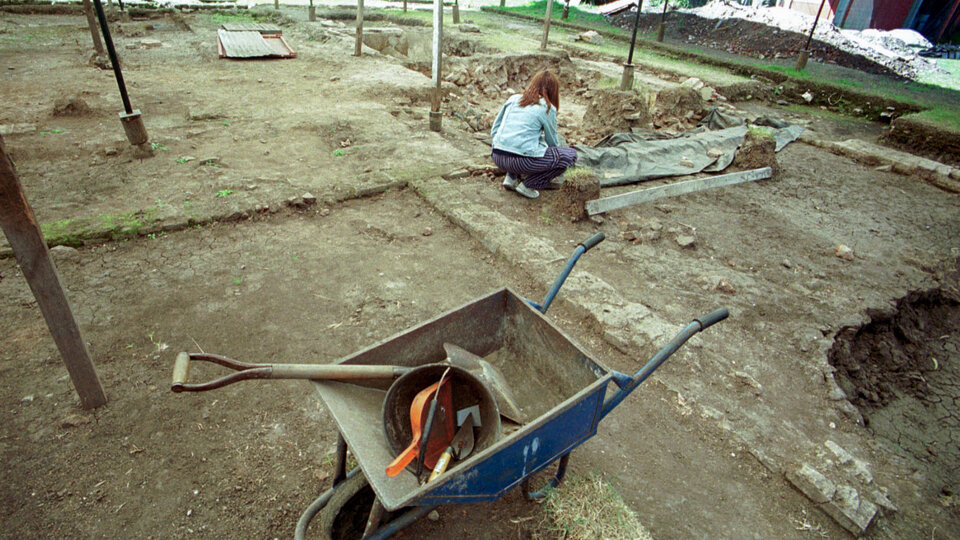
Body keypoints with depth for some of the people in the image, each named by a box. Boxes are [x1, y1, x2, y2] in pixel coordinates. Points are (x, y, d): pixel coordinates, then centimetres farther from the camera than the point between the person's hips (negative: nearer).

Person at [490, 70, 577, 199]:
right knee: (570, 155, 9)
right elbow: (552, 141, 12)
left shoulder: (513, 98, 16)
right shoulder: (547, 108, 3)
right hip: (523, 160, -7)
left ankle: (512, 178, 17)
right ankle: (527, 184, 2)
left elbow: (494, 131, 17)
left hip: (497, 158, 7)